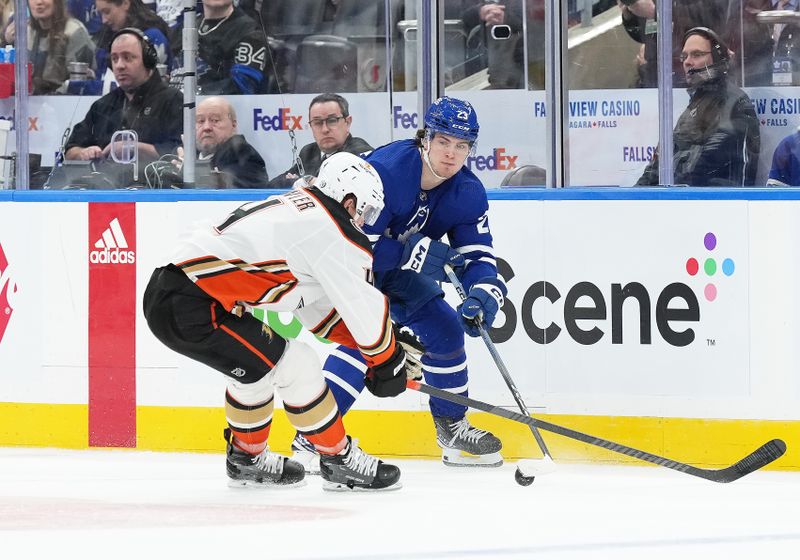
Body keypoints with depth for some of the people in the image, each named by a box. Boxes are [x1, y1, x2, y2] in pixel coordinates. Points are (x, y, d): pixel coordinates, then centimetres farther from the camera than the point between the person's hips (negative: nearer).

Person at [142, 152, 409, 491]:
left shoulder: (293, 209, 22)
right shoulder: (332, 230, -7)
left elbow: (314, 307, 28)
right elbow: (364, 308, -1)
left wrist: (381, 341, 27)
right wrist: (388, 361, 14)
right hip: (189, 310, -10)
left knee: (257, 366, 27)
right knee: (295, 367, -4)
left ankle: (247, 459, 39)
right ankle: (340, 461, 7)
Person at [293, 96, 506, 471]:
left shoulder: (467, 192, -11)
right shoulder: (385, 171, -33)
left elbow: (478, 254, -9)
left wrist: (483, 295, -30)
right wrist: (416, 253, -33)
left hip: (394, 270, 8)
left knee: (446, 327, 4)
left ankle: (453, 428, 24)